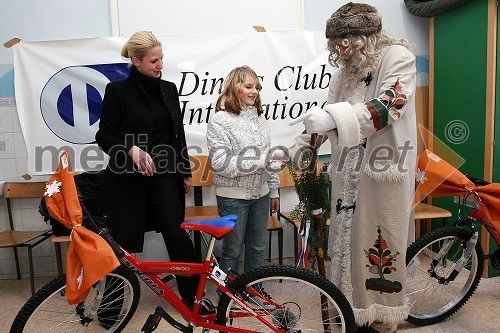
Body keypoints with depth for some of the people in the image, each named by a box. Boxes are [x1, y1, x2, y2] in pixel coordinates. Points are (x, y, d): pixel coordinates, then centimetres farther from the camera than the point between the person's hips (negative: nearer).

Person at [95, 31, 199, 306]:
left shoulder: (169, 89, 9)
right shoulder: (118, 90, -5)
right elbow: (104, 135, -6)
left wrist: (186, 172, 13)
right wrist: (132, 150, -24)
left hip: (164, 176, 4)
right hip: (127, 178, -3)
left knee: (178, 236, 2)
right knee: (124, 242, 5)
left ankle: (192, 295, 18)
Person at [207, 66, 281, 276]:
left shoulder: (260, 118, 9)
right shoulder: (220, 120, -11)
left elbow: (268, 157, 13)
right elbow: (221, 163, -21)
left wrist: (274, 191, 13)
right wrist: (260, 161, -24)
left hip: (260, 195, 6)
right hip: (233, 197, -6)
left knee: (257, 248, 16)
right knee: (233, 250, 8)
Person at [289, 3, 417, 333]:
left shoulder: (397, 57, -7)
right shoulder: (345, 68, 13)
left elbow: (391, 103, -23)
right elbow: (331, 114, 19)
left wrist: (334, 116, -35)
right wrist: (306, 138, 5)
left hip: (383, 169, -6)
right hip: (349, 169, 7)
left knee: (378, 239, 2)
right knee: (348, 232, 14)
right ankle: (349, 301, 33)